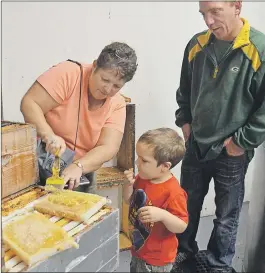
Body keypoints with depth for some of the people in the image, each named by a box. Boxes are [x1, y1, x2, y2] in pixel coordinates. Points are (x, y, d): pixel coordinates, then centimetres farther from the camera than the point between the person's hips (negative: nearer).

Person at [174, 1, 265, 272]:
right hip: (196, 145, 4)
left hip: (231, 152, -4)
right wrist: (184, 121, 7)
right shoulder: (197, 44, -1)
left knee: (227, 216, 13)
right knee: (187, 206, 20)